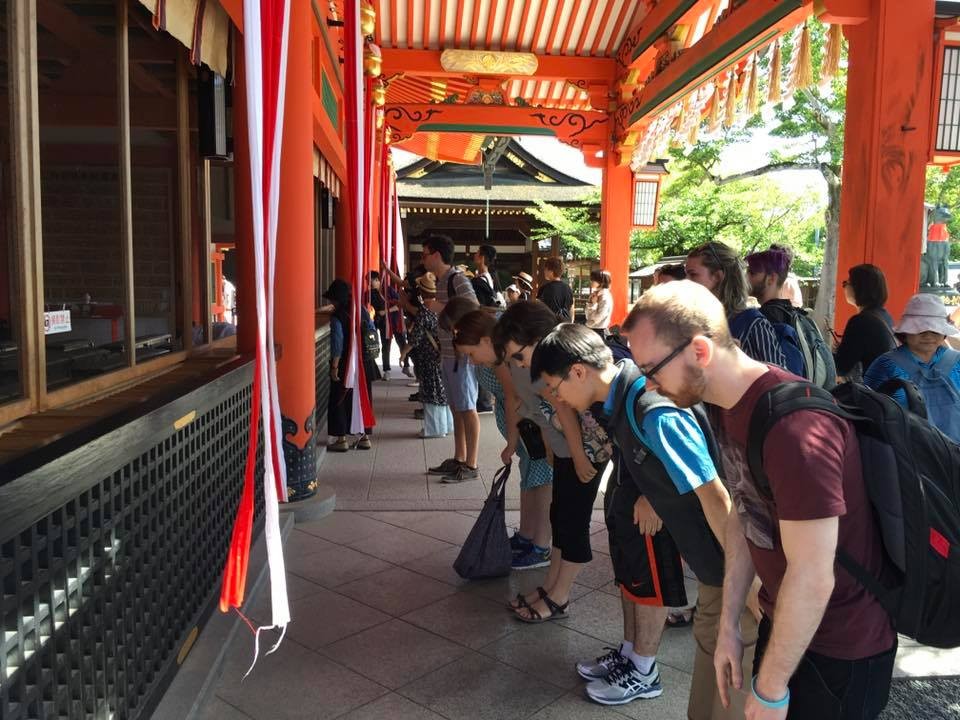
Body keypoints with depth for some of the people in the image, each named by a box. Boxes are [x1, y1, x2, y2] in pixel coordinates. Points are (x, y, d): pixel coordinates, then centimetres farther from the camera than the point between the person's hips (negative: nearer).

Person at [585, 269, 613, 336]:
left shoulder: (605, 297, -16)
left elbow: (597, 318, -20)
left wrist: (594, 303, -14)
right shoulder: (595, 295, 10)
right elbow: (588, 314, 9)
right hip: (591, 330, 9)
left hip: (599, 331, -9)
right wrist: (590, 302, -4)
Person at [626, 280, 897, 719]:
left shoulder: (793, 423, -31)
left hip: (841, 648, -8)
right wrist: (728, 627, 8)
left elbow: (813, 579, -28)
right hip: (781, 621, 8)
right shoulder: (730, 405, -1)